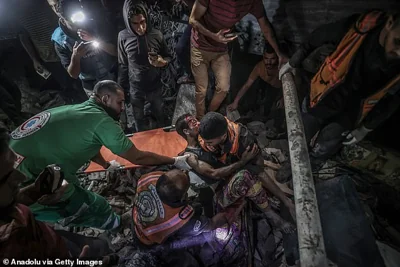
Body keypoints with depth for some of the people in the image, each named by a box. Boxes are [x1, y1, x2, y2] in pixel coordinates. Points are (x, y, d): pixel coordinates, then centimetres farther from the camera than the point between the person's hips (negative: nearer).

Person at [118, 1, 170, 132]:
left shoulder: (156, 34, -13)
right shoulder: (123, 37, -13)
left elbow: (168, 57, 0)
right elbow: (123, 65, -3)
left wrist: (162, 62, -24)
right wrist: (121, 88, 1)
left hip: (155, 87, 0)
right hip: (135, 89, 0)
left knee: (159, 115, 21)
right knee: (138, 118, 20)